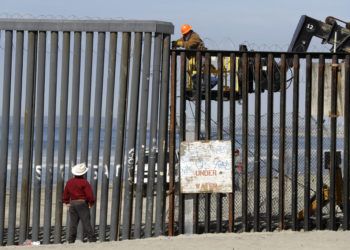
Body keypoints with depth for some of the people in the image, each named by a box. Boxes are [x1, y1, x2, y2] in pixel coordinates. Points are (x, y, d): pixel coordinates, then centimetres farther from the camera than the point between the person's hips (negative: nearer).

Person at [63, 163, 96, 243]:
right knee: (86, 222, -5)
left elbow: (65, 194, 14)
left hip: (72, 204, 5)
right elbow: (90, 195, -13)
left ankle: (71, 241, 5)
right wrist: (91, 202, 4)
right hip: (82, 203, -5)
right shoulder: (84, 182, -11)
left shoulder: (69, 182, 7)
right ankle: (92, 239, -5)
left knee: (73, 222, 8)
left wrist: (67, 202, 24)